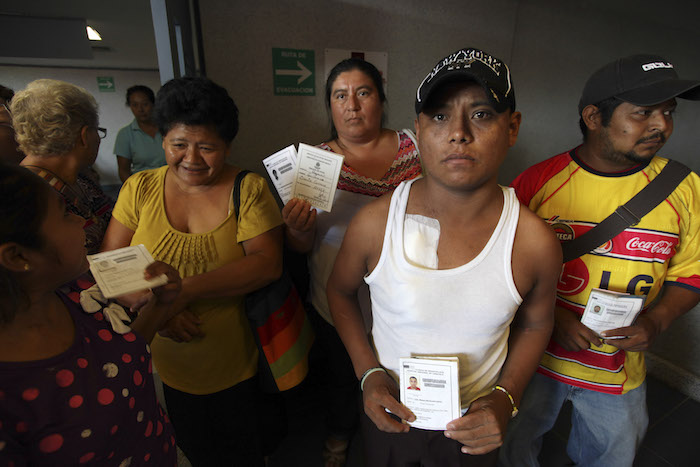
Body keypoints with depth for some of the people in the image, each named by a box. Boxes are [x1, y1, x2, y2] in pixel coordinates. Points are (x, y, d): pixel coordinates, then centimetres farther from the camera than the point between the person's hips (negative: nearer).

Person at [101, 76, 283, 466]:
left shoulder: (249, 189, -11)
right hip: (163, 364, 3)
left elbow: (268, 263, -21)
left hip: (233, 366, -2)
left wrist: (185, 292, -27)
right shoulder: (140, 188, -2)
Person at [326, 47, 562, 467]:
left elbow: (535, 324, 0)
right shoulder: (374, 223, -21)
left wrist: (506, 399, -11)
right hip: (389, 415, 1)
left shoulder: (536, 243, -19)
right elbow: (341, 291, -3)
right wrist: (368, 372, -11)